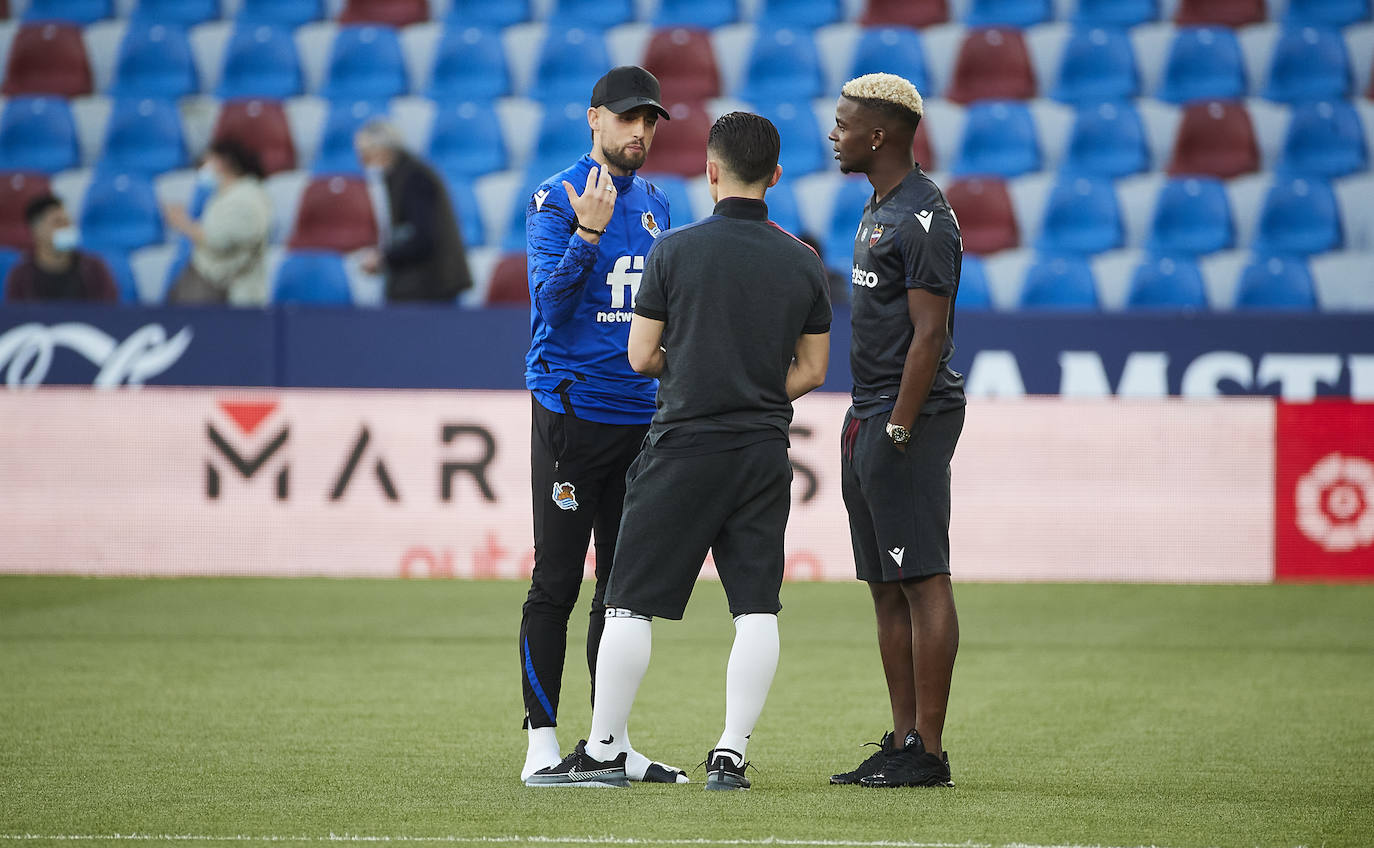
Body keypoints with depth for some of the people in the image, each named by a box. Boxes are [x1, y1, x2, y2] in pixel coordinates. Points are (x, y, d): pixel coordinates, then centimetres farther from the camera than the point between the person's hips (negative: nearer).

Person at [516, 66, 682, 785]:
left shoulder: (655, 206, 14)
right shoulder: (556, 200, -6)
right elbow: (550, 300, -16)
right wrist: (588, 233, -27)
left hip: (642, 417, 7)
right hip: (571, 411, -7)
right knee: (556, 582, -5)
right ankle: (543, 743, -1)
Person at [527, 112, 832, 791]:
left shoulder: (676, 250, -7)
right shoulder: (804, 263, 3)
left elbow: (641, 357, -3)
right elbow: (811, 370, 8)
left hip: (684, 451, -3)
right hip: (766, 454, 3)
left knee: (630, 602, 4)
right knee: (756, 607, 4)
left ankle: (602, 751, 6)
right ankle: (731, 754, -1)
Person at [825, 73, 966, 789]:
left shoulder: (923, 217, -14)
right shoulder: (879, 209, 18)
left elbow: (929, 334, -18)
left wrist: (899, 429, -21)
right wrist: (869, 426, 19)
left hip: (911, 416, -10)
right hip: (868, 419, 10)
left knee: (923, 581, -9)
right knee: (887, 588, 10)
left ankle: (928, 752, -10)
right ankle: (902, 743, 14)